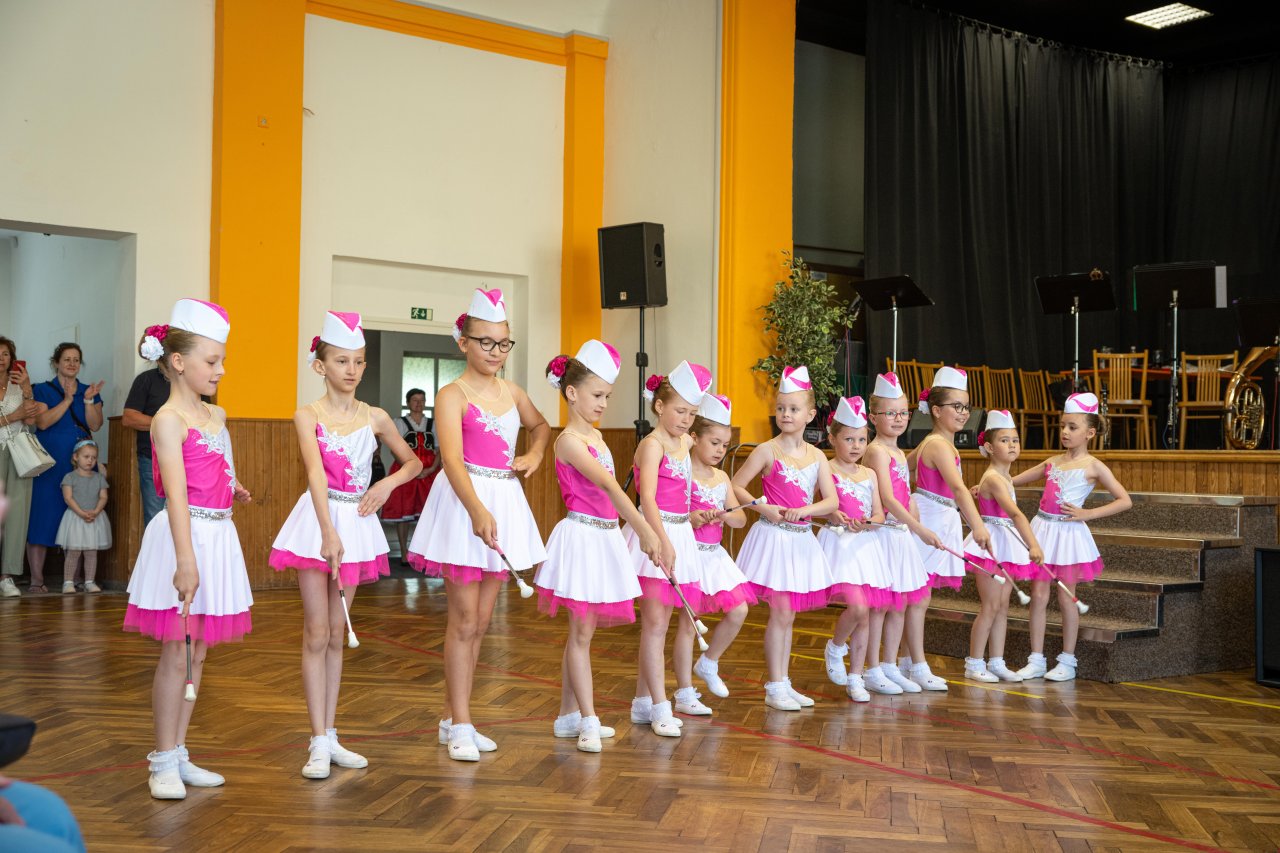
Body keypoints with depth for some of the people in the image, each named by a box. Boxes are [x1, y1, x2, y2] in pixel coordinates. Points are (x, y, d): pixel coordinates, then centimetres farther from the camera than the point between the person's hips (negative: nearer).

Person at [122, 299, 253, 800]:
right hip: (182, 537, -8)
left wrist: (232, 492, 8)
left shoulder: (217, 416, 13)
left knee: (197, 654, 11)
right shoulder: (168, 420, -11)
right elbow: (176, 493, -22)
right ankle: (163, 762, 8)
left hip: (217, 537, 8)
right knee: (175, 654, -2)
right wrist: (186, 560, -29)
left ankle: (178, 756, 20)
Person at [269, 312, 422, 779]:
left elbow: (412, 462, 15)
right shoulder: (308, 415, -8)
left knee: (337, 634, 10)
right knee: (316, 634, -2)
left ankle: (330, 735, 17)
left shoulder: (375, 417, 3)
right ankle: (319, 743, 2)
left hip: (356, 524, 4)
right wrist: (328, 531, -36)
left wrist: (387, 485, -6)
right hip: (318, 522, -4)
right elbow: (315, 471, -23)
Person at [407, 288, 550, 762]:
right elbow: (452, 459, -23)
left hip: (504, 505, 6)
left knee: (479, 621, 10)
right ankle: (460, 726, 5)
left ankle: (452, 718, 21)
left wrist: (534, 456, 11)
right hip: (465, 505, -6)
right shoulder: (453, 395, -9)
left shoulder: (512, 392, 10)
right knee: (464, 621, -3)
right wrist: (477, 510, -37)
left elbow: (541, 425, 32)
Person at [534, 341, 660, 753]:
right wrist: (645, 530, -32)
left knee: (582, 630, 12)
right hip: (582, 537, -8)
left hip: (605, 538, 8)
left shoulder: (596, 435, 14)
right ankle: (588, 721, -1)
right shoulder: (569, 440, -14)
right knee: (582, 631, -5)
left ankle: (568, 715, 19)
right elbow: (608, 485, -24)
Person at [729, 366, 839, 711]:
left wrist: (805, 510, -17)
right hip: (774, 537, -5)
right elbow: (736, 486, -5)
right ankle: (775, 687, 5)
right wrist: (764, 508, -16)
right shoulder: (768, 451, -6)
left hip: (802, 540, 5)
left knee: (787, 616, 12)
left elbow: (832, 501, 0)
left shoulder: (817, 456, 6)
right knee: (781, 614, -4)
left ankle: (783, 684, 21)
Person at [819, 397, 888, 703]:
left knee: (865, 616, 7)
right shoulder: (826, 471, -4)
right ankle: (835, 648, 9)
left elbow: (879, 515, 7)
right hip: (837, 543, -6)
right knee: (857, 606, -21)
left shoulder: (869, 475, 12)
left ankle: (856, 678, 18)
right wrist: (833, 516, -30)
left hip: (865, 545, 6)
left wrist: (866, 524, -14)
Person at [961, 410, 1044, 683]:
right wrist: (1033, 545, -40)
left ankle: (997, 662, 16)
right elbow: (1015, 513, -31)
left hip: (1006, 546, 9)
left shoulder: (1005, 477, 11)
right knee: (991, 606, -5)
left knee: (1002, 607, 10)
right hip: (991, 543, -9)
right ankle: (974, 663, 3)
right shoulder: (993, 478, -19)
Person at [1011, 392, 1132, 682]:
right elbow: (1016, 480, 18)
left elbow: (1125, 500, -9)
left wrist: (1087, 514, -14)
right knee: (1038, 596, 5)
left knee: (1065, 597, 3)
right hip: (1042, 528, 5)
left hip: (1068, 532, -5)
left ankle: (1067, 661, 15)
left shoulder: (1093, 466, -4)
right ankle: (1036, 660, 12)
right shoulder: (1053, 462, 10)